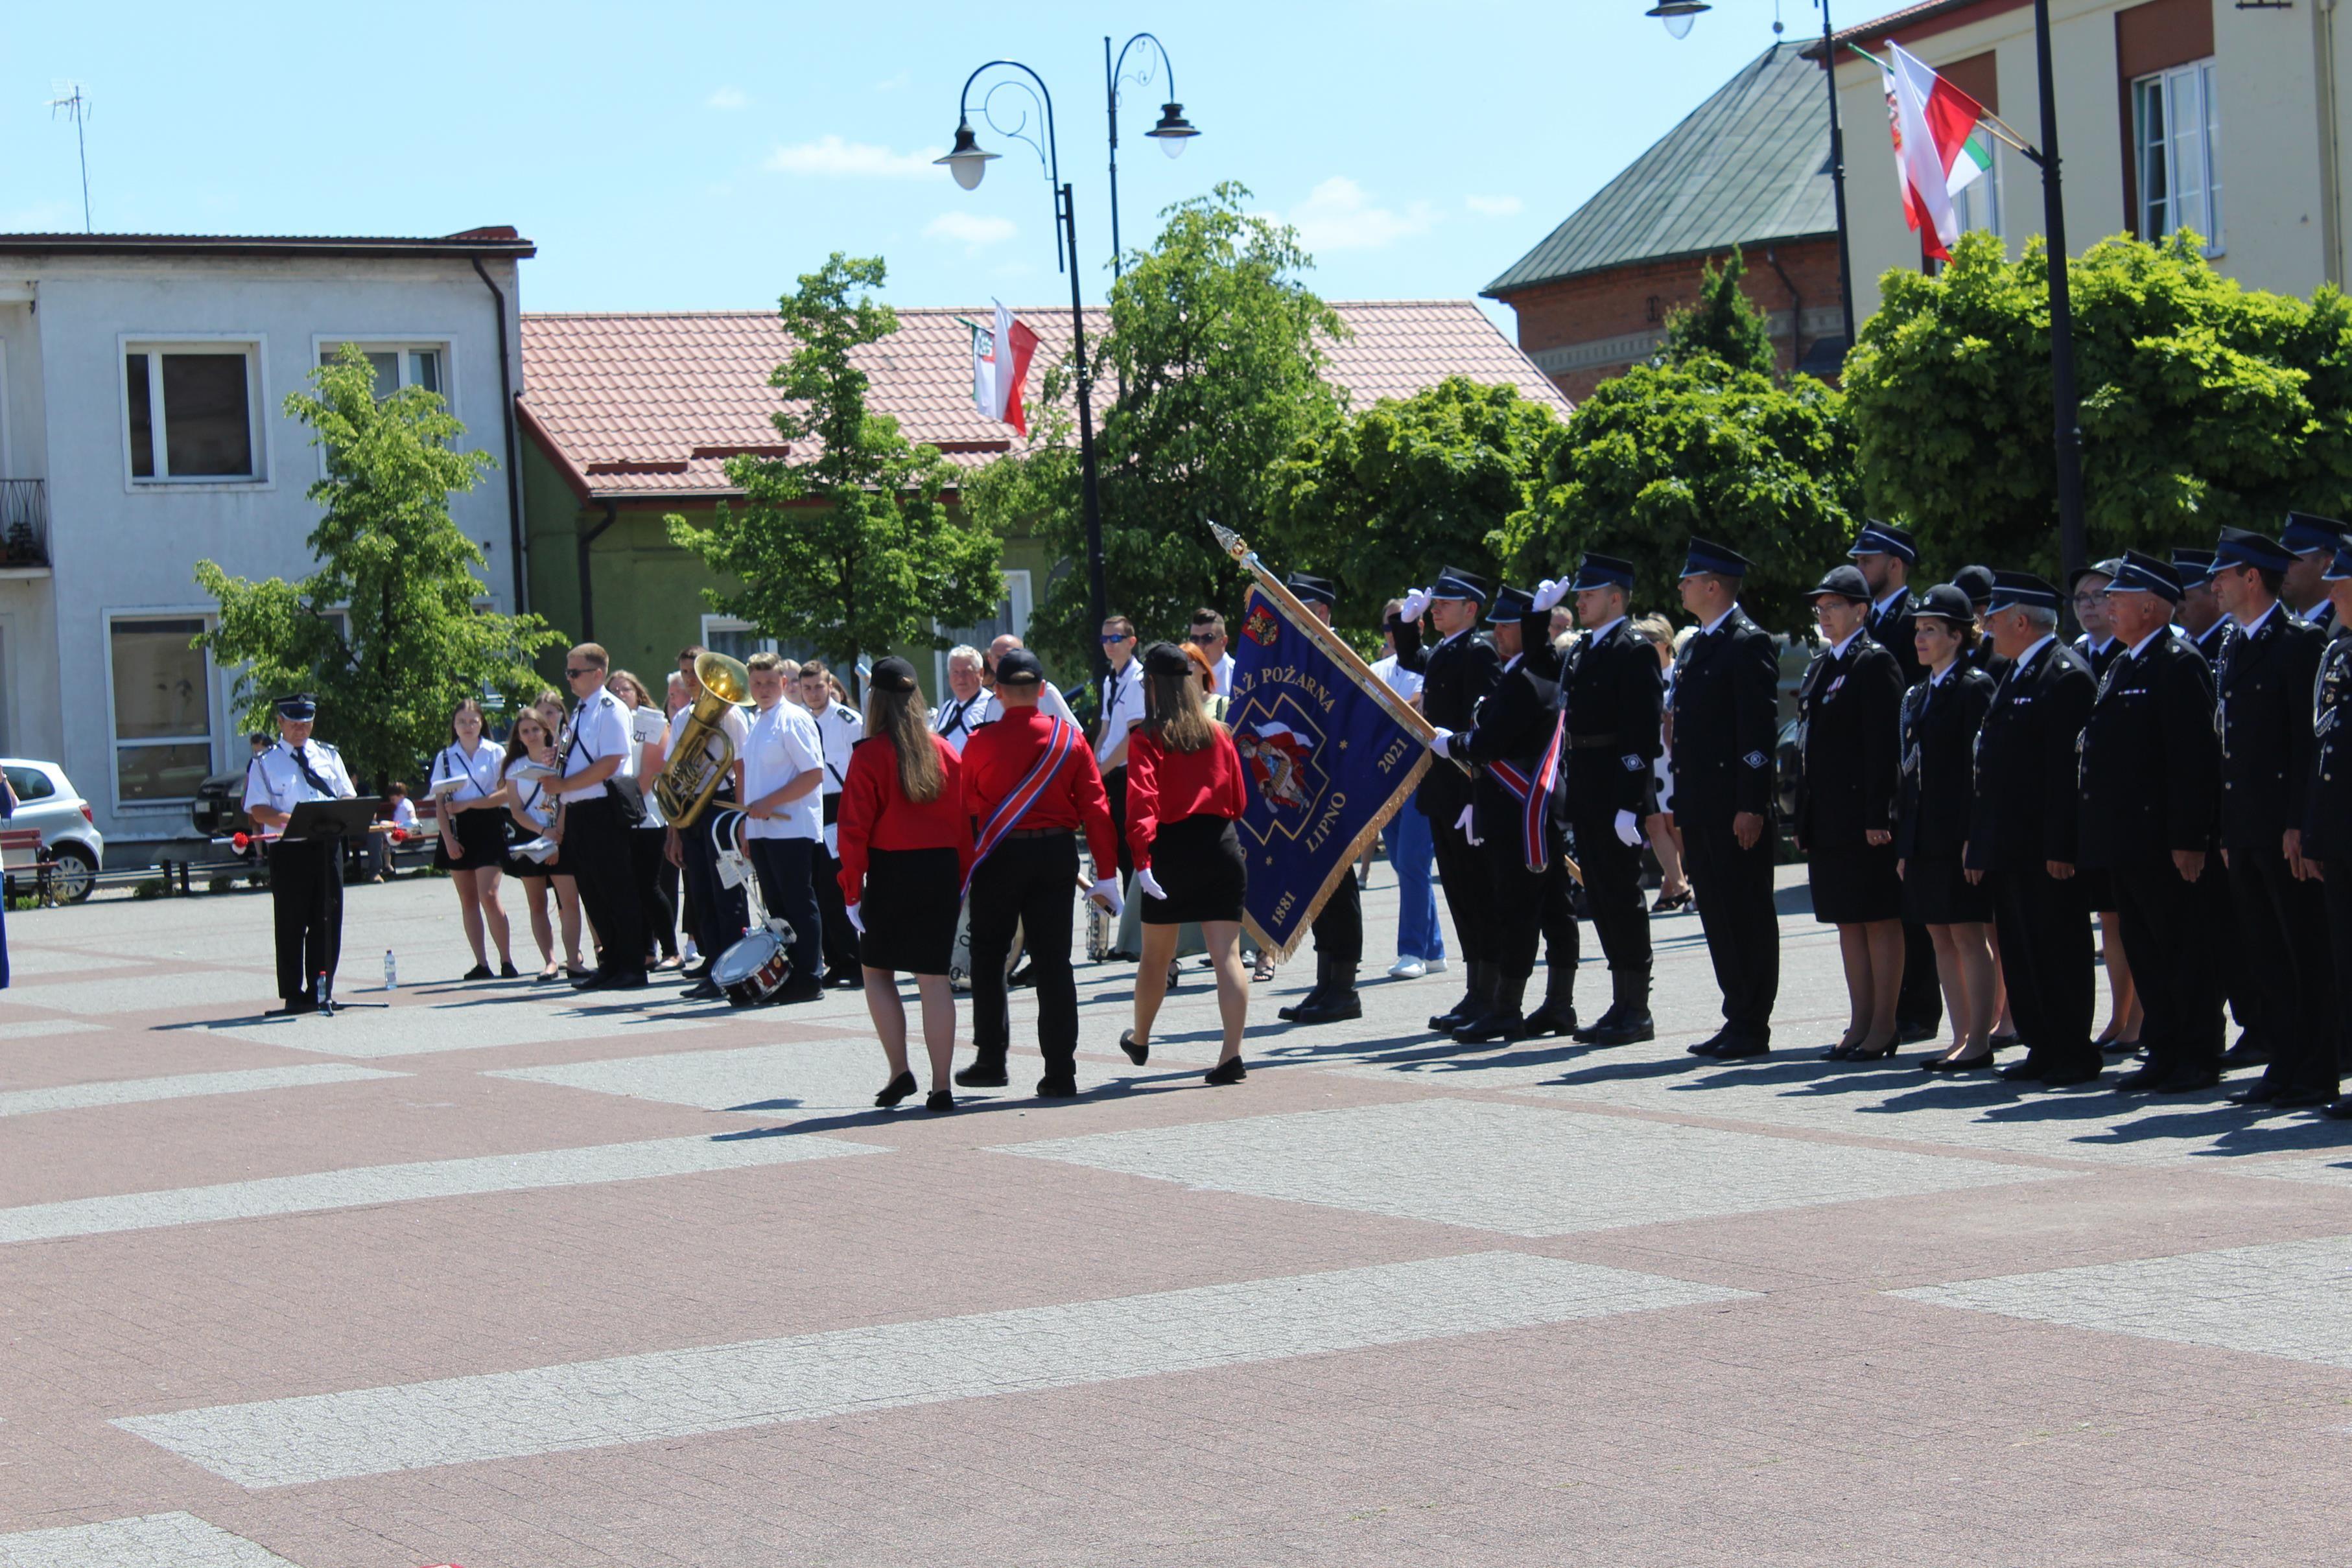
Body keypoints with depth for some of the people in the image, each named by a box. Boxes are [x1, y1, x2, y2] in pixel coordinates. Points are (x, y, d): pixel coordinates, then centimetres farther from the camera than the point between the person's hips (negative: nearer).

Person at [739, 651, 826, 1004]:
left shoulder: (794, 720, -9)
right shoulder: (755, 723, 17)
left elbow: (814, 774, -16)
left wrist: (769, 804, -18)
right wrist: (748, 822, 16)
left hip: (792, 829, -8)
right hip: (762, 830, 8)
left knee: (799, 907, -5)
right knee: (777, 908, 9)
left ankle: (809, 980, -1)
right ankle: (783, 978, 13)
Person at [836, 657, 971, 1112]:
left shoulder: (870, 755, -9)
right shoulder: (945, 751, 3)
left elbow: (854, 830, -11)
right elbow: (964, 820, 5)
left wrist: (851, 891, -6)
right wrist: (963, 881, 12)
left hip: (890, 874, -3)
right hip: (942, 871, 3)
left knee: (877, 972, 14)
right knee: (934, 977, 6)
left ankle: (899, 1071, 4)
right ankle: (941, 1087, 3)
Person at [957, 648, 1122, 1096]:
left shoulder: (981, 742, -7)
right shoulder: (1070, 739, -1)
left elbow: (966, 807, 3)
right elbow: (1095, 806, -2)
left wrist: (964, 866, 17)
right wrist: (1106, 874, 1)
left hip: (999, 856, -2)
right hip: (1057, 853, 2)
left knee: (989, 958, 14)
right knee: (1054, 962, 5)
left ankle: (991, 1060, 14)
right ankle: (1061, 1072, 2)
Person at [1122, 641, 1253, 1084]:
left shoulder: (1147, 739, -6)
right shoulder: (1218, 734, 6)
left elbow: (1142, 801, -17)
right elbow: (1238, 801, 12)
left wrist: (1141, 859, -23)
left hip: (1171, 848, -2)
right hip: (1221, 847, 2)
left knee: (1156, 956, 15)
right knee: (1227, 954, -2)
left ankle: (1140, 1040, 35)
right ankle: (1232, 1055, -12)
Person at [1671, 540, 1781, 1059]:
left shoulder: (1748, 642, -10)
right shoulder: (1693, 648, 18)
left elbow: (1761, 728, -16)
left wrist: (1752, 807, -20)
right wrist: (1678, 804, 17)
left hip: (1736, 807, -9)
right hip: (1701, 809, 9)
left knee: (1747, 916, -3)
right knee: (1718, 916, 11)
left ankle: (1752, 1026, 1)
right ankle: (1737, 1020, 17)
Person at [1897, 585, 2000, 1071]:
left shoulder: (1975, 688, -8)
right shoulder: (1918, 694, 16)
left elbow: (1980, 765, -13)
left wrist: (1973, 835, -19)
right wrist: (1904, 841, 12)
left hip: (1959, 833, -8)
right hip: (1924, 838, 8)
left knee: (1968, 936, -4)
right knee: (1941, 938, 9)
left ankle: (1979, 1040, 0)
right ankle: (1961, 1037, 14)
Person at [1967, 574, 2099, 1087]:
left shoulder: (2066, 676, -13)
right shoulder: (2015, 675, 18)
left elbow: (2069, 769, -18)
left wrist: (2060, 848, -22)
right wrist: (1979, 843, 17)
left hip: (2044, 850, -10)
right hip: (2010, 849, 10)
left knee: (2058, 951, -3)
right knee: (2020, 951, 11)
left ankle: (2075, 1054, 3)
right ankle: (2043, 1049, 18)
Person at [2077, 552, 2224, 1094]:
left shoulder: (2179, 664, -12)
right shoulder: (2122, 666, 17)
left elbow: (2195, 759, -18)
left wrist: (2189, 839, -22)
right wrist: (2097, 834, 17)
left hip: (2161, 840, -9)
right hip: (2126, 841, 9)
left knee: (2184, 950, -2)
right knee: (2145, 949, 12)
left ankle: (2199, 1058, 3)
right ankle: (2163, 1054, 17)